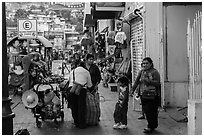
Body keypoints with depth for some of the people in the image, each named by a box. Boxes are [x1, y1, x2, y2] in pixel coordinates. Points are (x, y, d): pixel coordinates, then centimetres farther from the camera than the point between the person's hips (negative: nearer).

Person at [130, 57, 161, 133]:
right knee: (145, 110, 9)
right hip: (143, 95, 6)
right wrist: (132, 90, 7)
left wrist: (148, 81, -22)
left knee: (152, 111, -3)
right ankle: (153, 125, 23)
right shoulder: (141, 72, 12)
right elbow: (136, 81, 14)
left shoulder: (154, 72, -5)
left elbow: (157, 83, -14)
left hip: (152, 95, -6)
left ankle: (150, 127, 7)